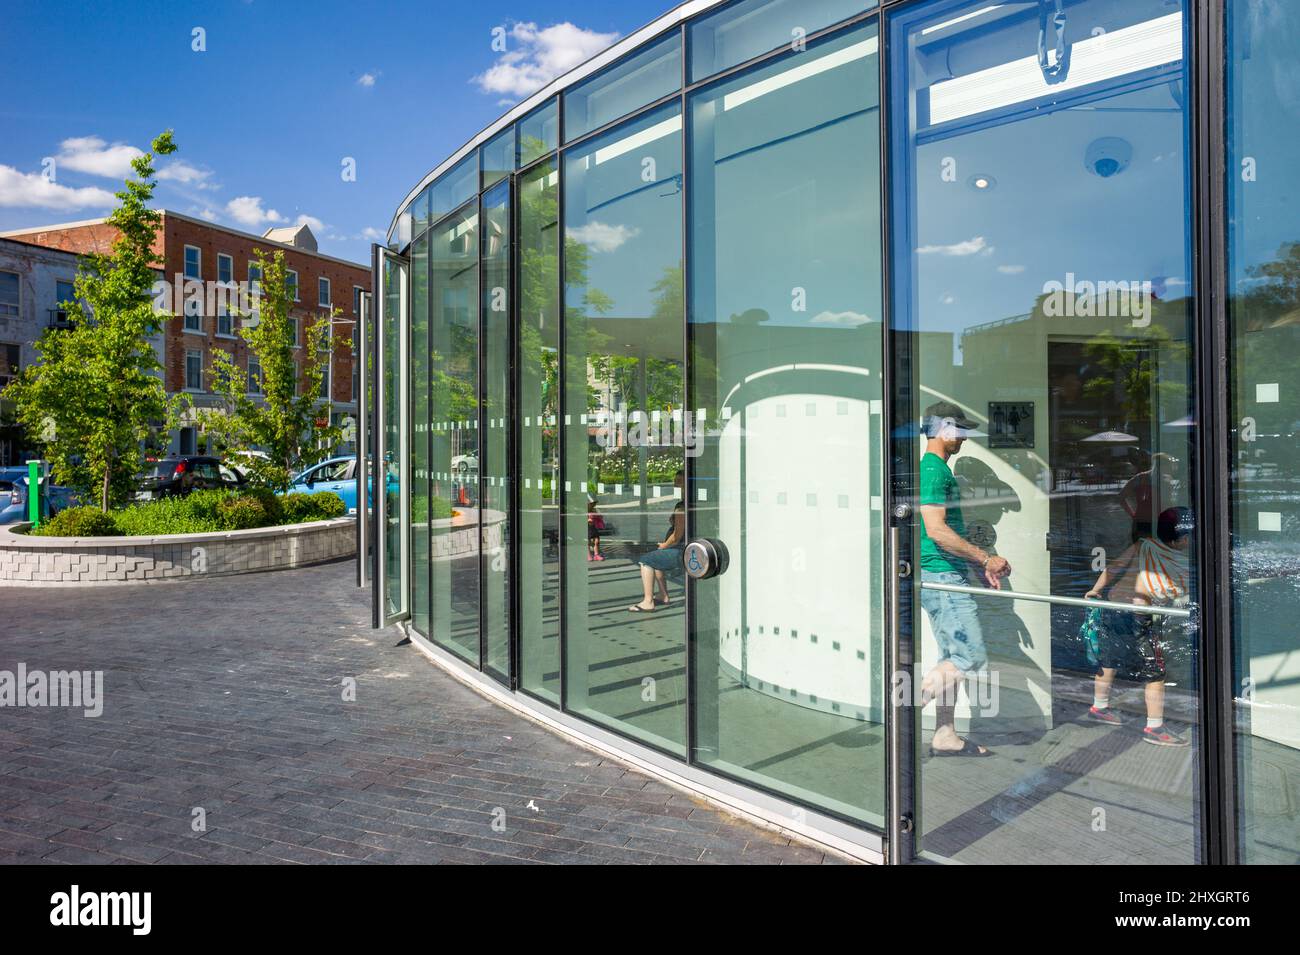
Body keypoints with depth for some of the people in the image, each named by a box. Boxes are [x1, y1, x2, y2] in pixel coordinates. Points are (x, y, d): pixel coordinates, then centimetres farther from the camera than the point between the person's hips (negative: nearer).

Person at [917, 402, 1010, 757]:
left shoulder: (938, 469, 19)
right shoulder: (932, 469, -14)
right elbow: (936, 531, -22)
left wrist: (981, 566, 20)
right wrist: (986, 558, -17)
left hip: (948, 576, 11)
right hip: (942, 577, -11)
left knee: (953, 657, 12)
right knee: (971, 655, -9)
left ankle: (945, 736, 17)